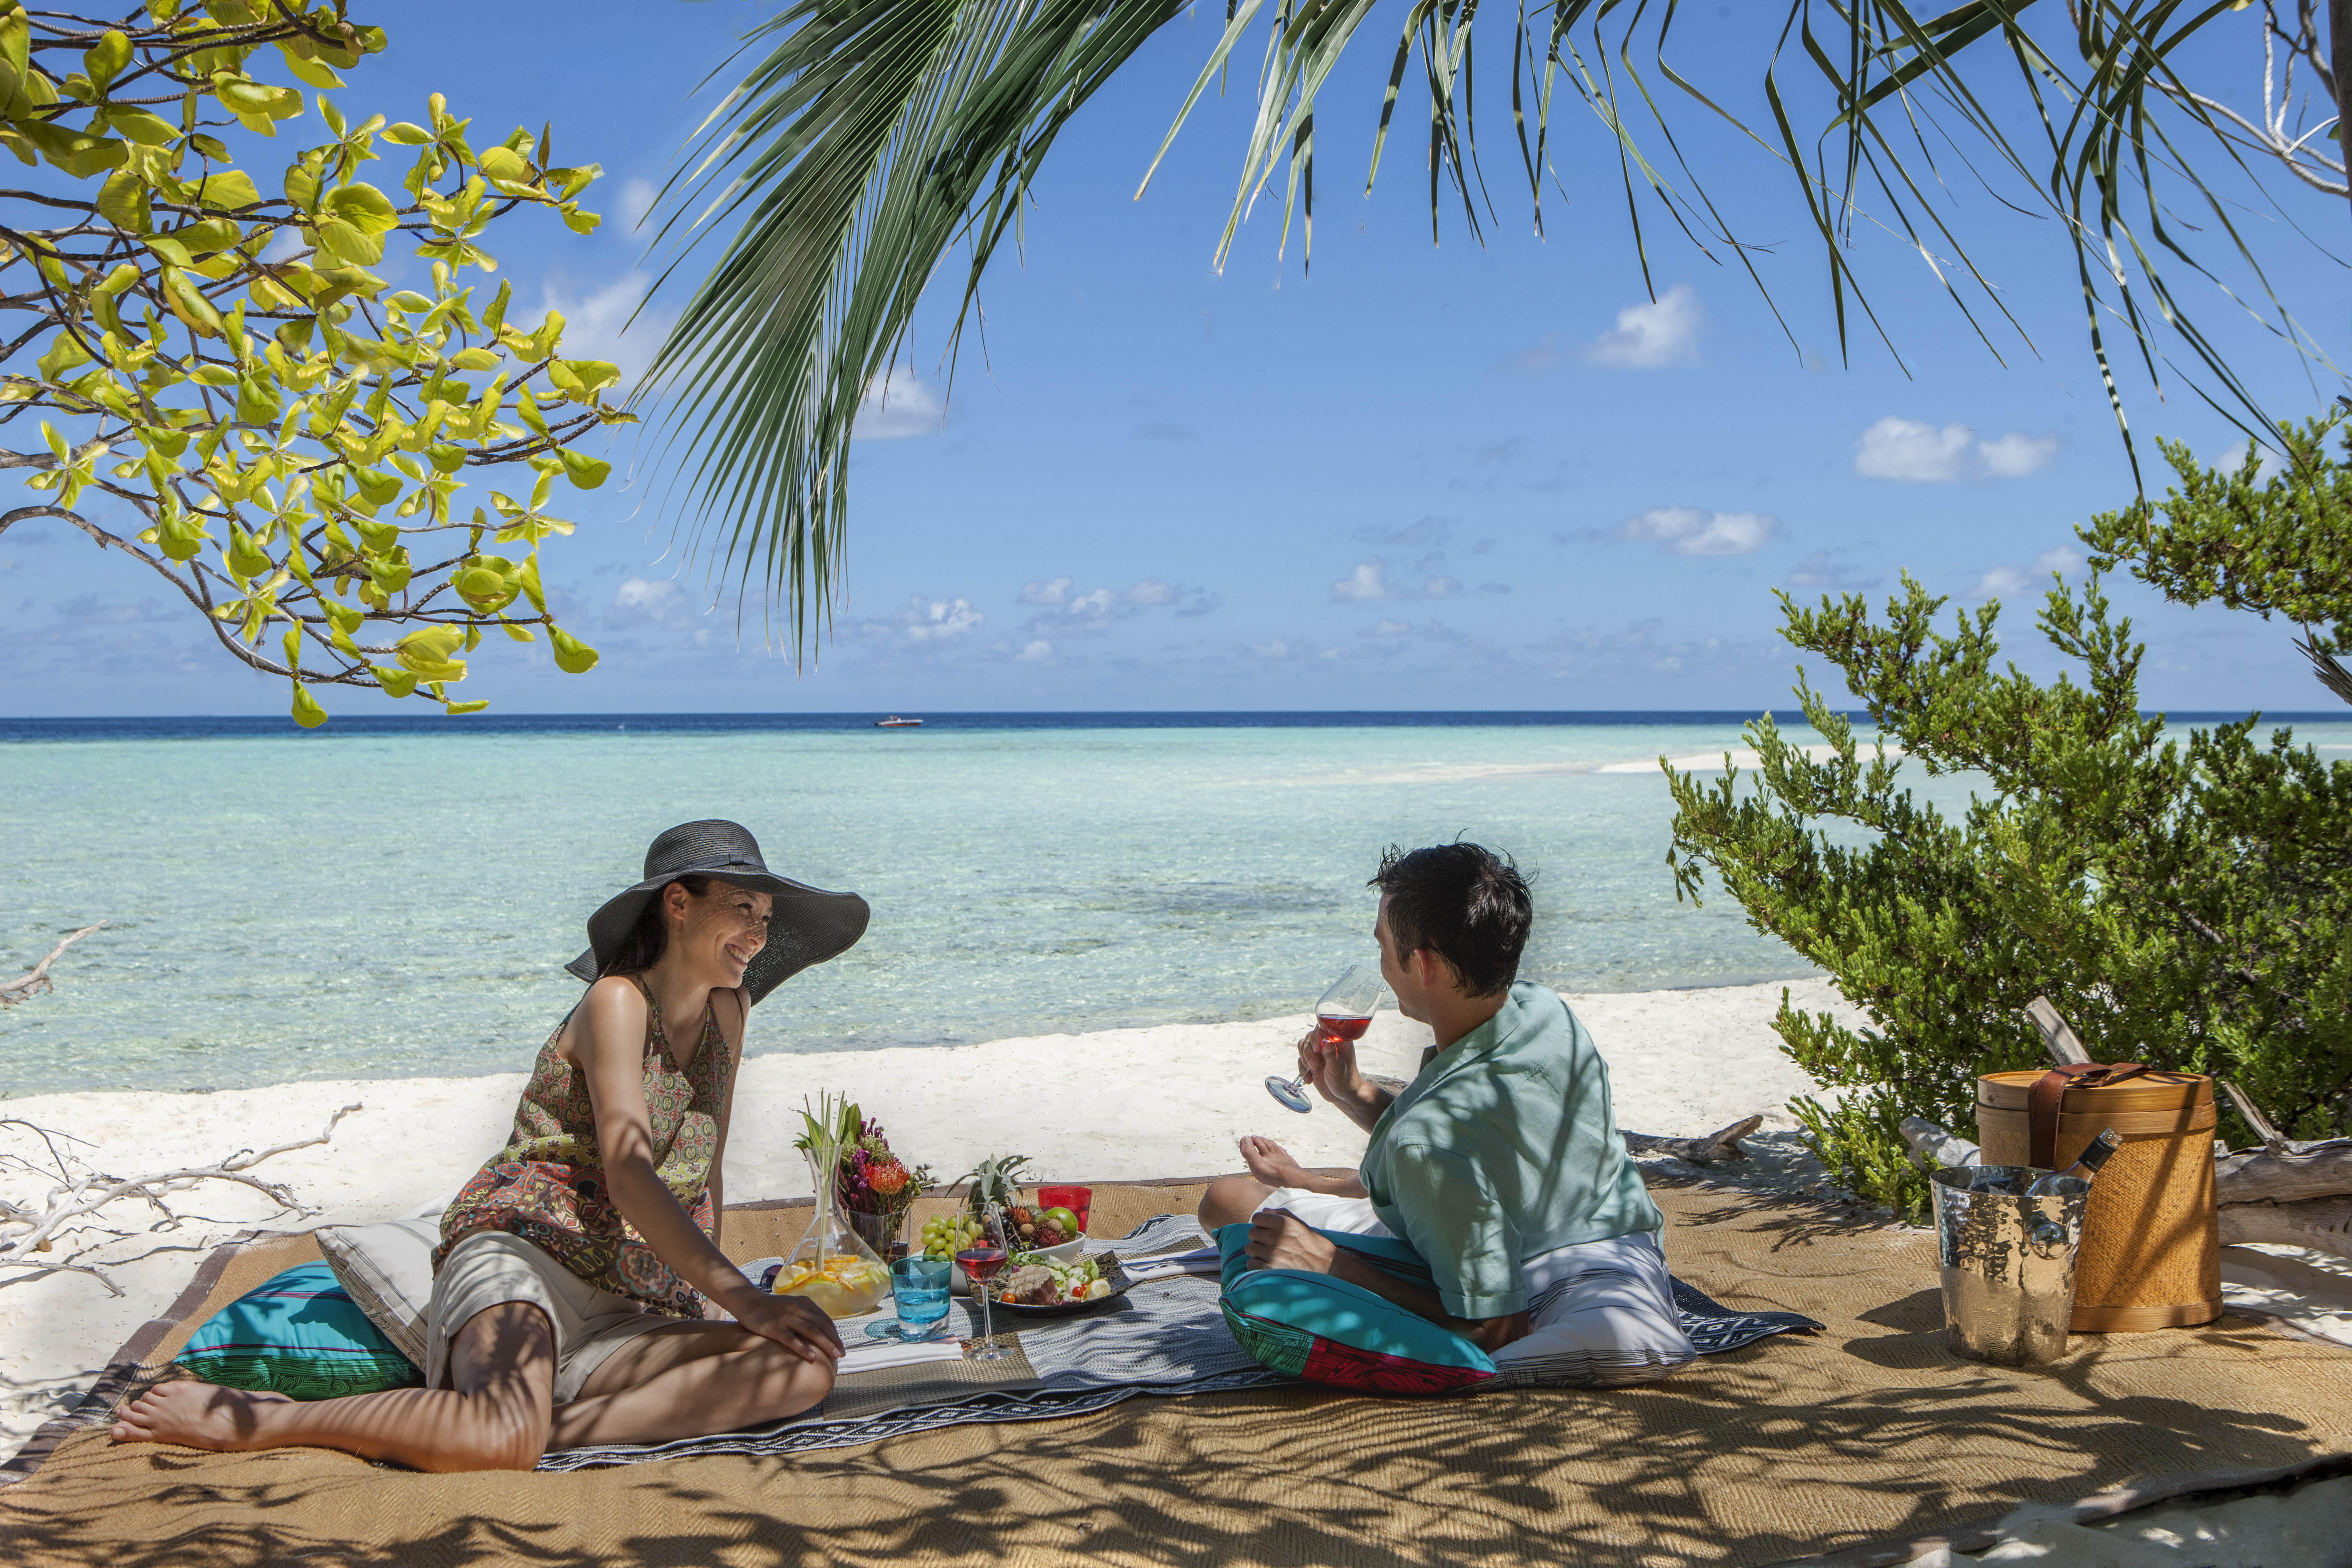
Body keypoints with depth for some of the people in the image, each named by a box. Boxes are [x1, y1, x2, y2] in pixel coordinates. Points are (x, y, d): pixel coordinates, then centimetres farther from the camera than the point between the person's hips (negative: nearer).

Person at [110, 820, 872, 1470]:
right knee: (501, 1441, -38)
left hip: (617, 1314, 6)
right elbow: (629, 1178, -16)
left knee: (806, 1370, -21)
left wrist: (711, 1292, 18)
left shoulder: (728, 1013, 16)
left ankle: (552, 1427, -24)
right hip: (519, 1249, -6)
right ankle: (241, 1419, -14)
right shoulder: (616, 1001, -4)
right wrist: (743, 1298, -19)